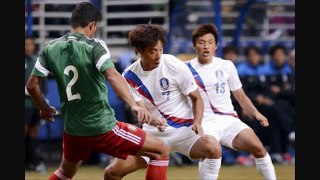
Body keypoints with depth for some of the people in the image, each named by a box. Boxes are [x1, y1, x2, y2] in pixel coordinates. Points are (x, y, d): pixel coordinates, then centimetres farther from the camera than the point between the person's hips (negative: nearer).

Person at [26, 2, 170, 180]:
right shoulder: (94, 45, -11)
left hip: (73, 131, 6)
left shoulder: (50, 48, 3)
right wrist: (134, 105, -38)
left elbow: (31, 85, 6)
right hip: (102, 127, -6)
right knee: (161, 151, 3)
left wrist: (44, 108, 24)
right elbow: (112, 76, -28)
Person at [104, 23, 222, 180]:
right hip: (152, 132, 3)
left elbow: (196, 98, -4)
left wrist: (197, 122, -23)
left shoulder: (174, 65, -13)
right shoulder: (129, 77, -6)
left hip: (183, 129, -2)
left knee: (213, 149, -33)